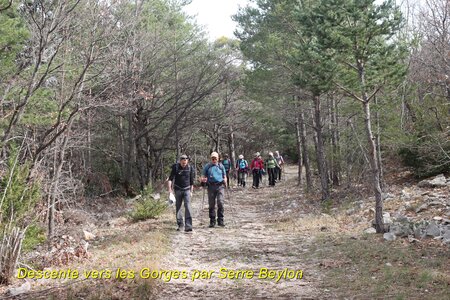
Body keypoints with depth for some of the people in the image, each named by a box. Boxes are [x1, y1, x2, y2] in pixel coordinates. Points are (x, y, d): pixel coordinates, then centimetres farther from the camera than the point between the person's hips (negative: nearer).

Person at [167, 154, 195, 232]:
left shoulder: (190, 168, -2)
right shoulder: (175, 167, -6)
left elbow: (191, 181, 8)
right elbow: (170, 179, -6)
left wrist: (191, 191, 10)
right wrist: (170, 189, -16)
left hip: (187, 190, -1)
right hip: (178, 190, 1)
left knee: (187, 206, -13)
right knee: (178, 207, 6)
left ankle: (188, 226, -17)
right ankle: (180, 225, 16)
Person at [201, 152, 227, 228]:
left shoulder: (221, 166, 13)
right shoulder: (207, 166, 12)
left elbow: (224, 176, 16)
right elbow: (204, 176, 14)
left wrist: (225, 180, -6)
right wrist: (203, 179, -9)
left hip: (220, 186, -1)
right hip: (211, 186, 1)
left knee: (220, 203, -14)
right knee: (211, 205, 3)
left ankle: (220, 220, -7)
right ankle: (212, 221, 12)